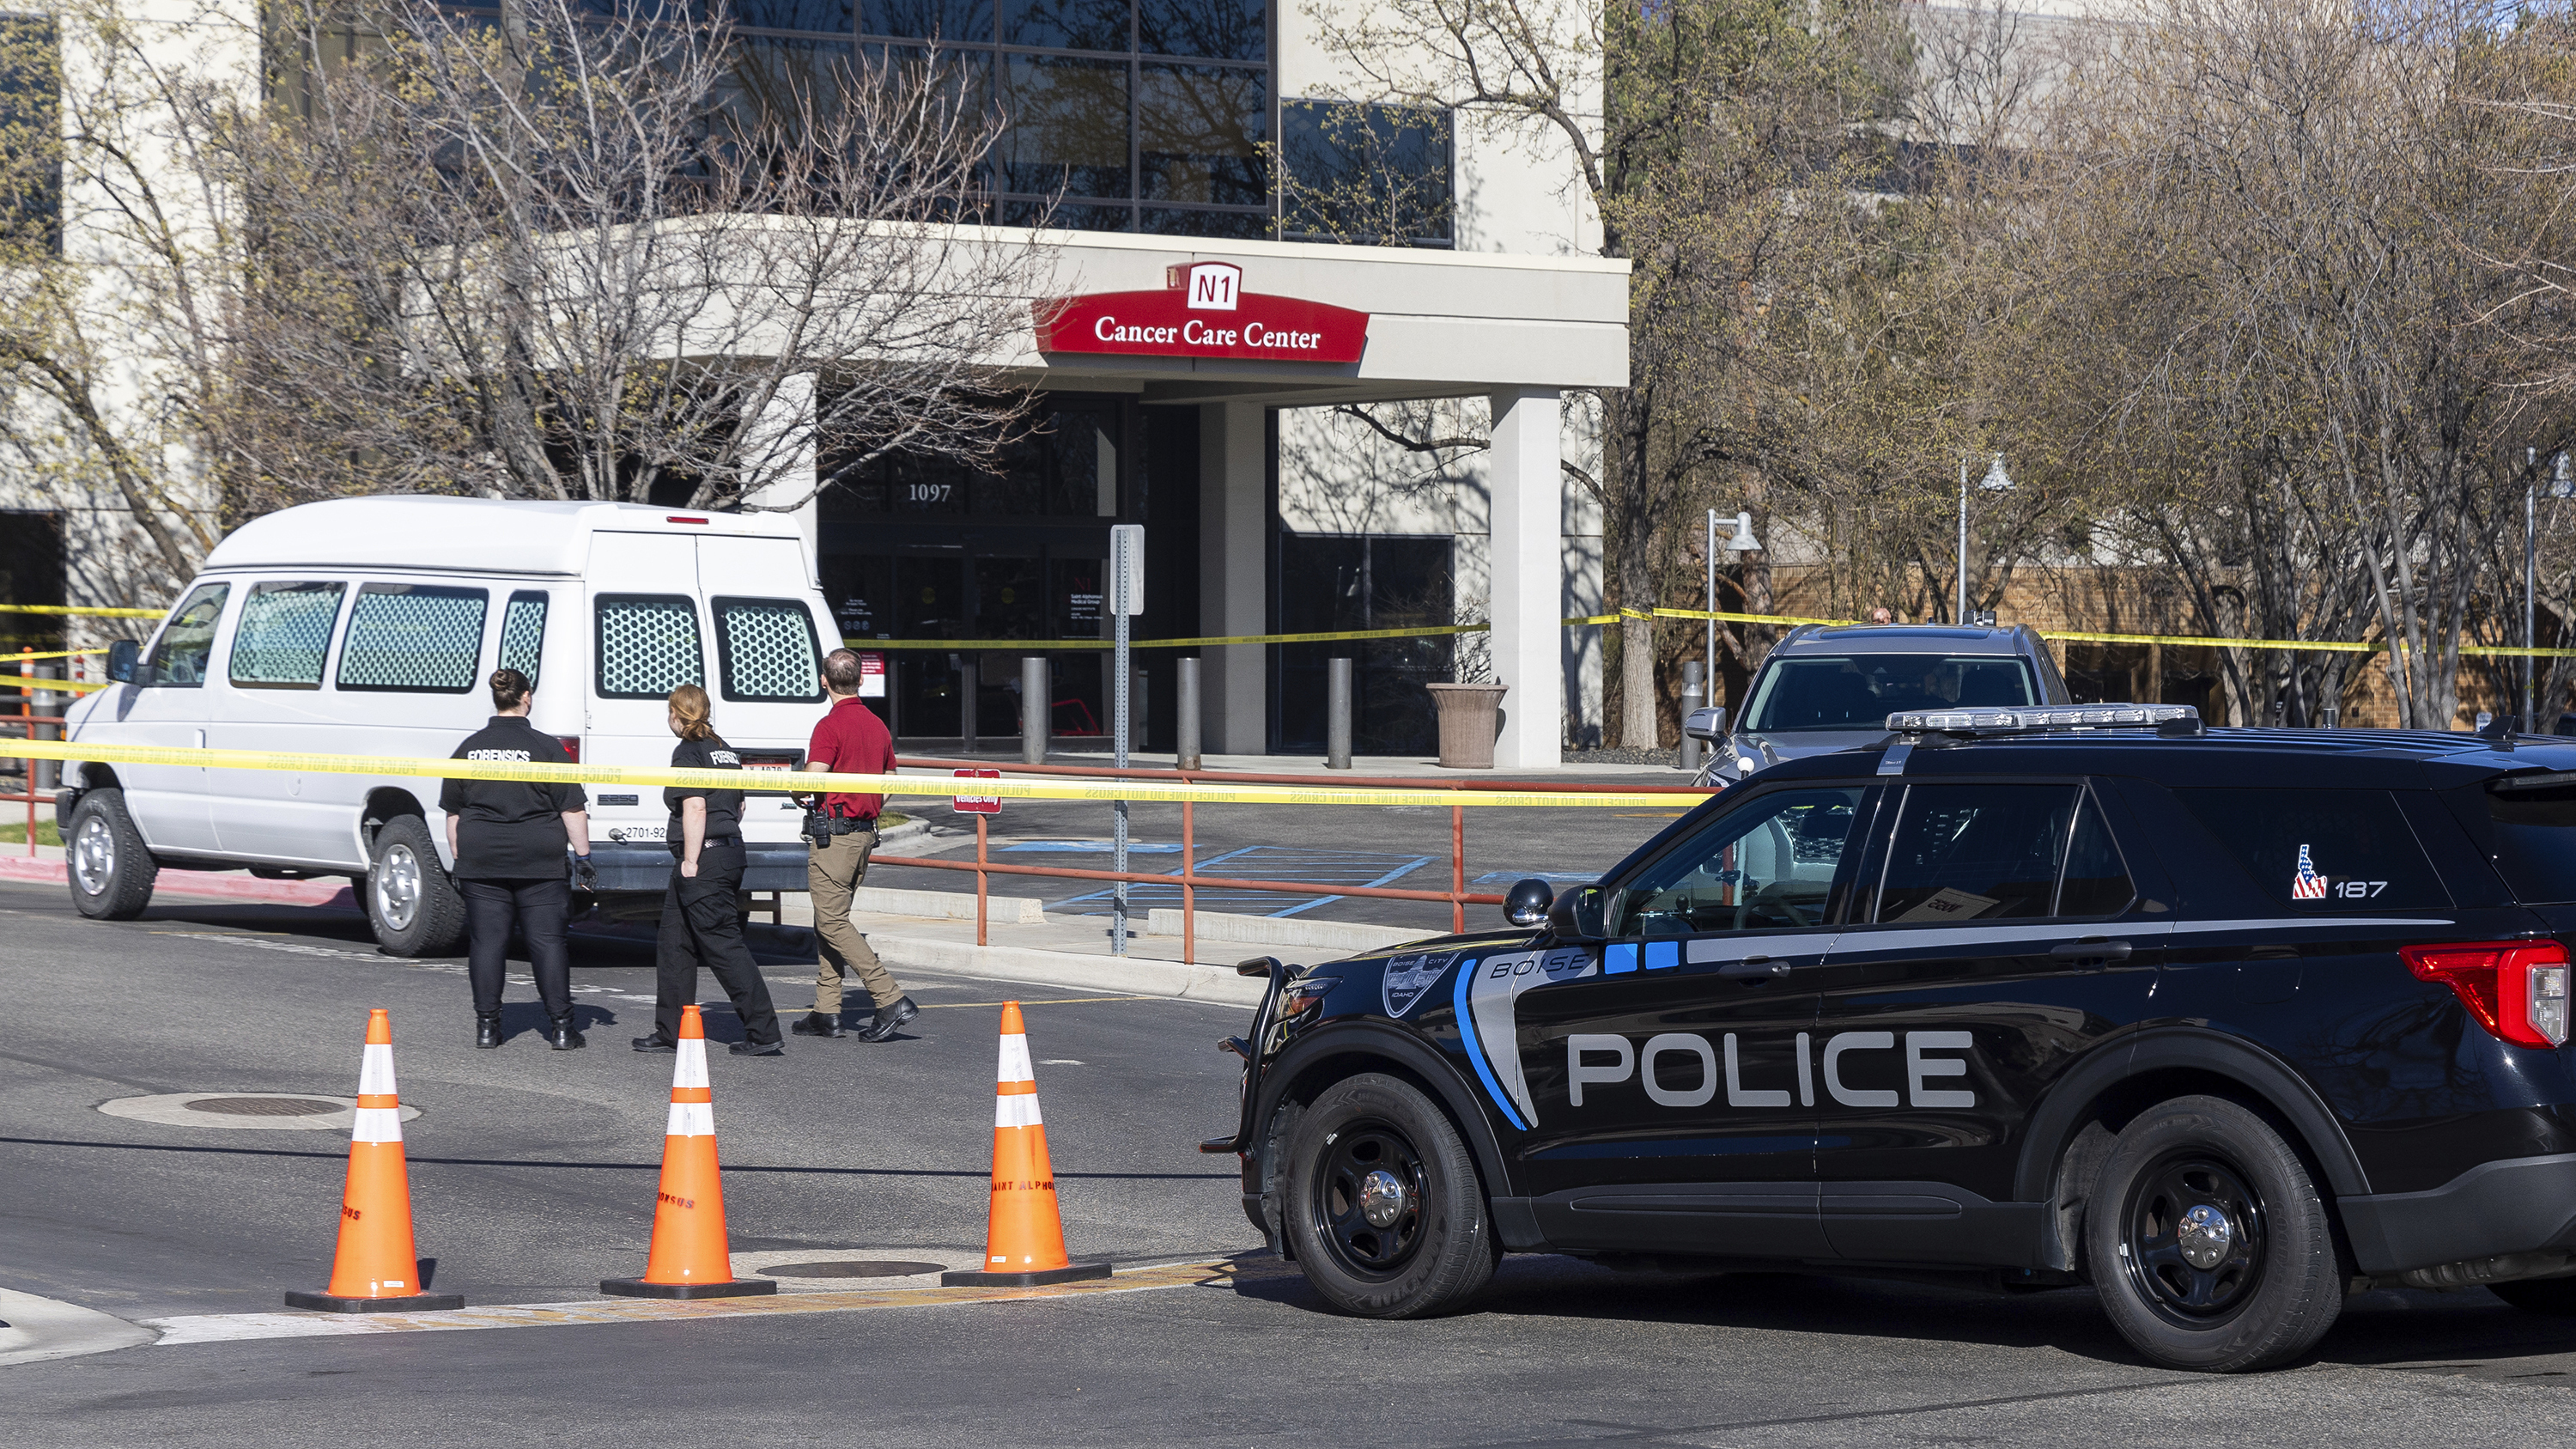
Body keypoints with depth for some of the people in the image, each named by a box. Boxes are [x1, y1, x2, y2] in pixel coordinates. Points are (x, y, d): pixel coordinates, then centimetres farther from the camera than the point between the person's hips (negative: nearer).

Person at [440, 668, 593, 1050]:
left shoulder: (469, 748, 5)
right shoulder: (546, 747, -6)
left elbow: (453, 812, 12)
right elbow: (572, 808, -5)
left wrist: (459, 859, 20)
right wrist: (582, 855, 3)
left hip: (480, 861, 2)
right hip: (539, 861, -2)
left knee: (486, 941, 6)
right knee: (547, 941, 1)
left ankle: (487, 1026, 6)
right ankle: (561, 1027, 0)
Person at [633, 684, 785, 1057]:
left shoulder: (689, 753, -12)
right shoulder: (725, 750, 15)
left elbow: (695, 807, -21)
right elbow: (737, 808, 21)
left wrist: (691, 861, -19)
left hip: (703, 860, -10)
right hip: (730, 850, 10)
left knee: (724, 946, -9)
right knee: (674, 944, 16)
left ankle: (764, 1033, -12)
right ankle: (670, 1033, 19)